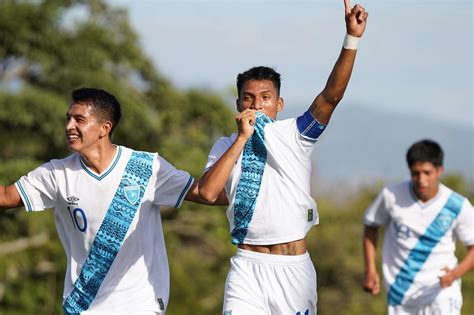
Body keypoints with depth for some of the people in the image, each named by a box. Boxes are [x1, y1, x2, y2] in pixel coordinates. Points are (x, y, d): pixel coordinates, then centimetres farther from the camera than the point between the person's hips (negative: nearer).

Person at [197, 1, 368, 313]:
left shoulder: (295, 135, 2)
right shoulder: (225, 146, 7)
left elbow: (331, 96, -13)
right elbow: (208, 193, -10)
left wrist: (352, 39, -24)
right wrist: (242, 139, -12)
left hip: (294, 266, 0)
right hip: (248, 266, 0)